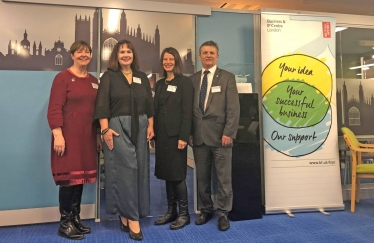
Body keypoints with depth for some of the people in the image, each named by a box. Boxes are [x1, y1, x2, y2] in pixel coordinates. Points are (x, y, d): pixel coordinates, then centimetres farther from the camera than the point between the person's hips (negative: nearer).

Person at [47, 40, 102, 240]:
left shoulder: (94, 81, 13)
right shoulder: (62, 78, -5)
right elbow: (54, 109, -12)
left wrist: (98, 135, 14)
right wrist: (58, 135, -19)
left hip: (87, 136, 6)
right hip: (68, 135, -6)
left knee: (81, 176, 10)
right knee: (68, 177, -2)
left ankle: (75, 218, 22)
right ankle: (65, 223, 11)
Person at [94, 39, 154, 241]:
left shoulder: (142, 78, 13)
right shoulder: (109, 76, 2)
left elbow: (149, 104, 13)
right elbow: (102, 105, -5)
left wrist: (150, 126, 3)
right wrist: (105, 129, -14)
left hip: (139, 128, 5)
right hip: (118, 127, -4)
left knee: (139, 169, 5)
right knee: (126, 169, -8)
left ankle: (125, 214, 19)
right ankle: (132, 217, 1)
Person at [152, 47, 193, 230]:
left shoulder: (184, 81, -4)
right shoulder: (159, 83, 15)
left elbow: (187, 111, -11)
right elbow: (156, 109, 14)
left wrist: (183, 136, -18)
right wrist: (154, 133, 7)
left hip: (176, 134, -6)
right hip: (161, 134, 7)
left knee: (177, 174, -2)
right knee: (166, 174, 10)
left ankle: (184, 213, 10)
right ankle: (171, 211, 21)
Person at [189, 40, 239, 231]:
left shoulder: (227, 77, 2)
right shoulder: (192, 79, 12)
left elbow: (233, 108, -5)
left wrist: (228, 133, -13)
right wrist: (189, 133, 5)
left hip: (220, 135, -3)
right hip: (199, 136, 4)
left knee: (223, 178, 4)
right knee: (202, 177, 11)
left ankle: (223, 213, 18)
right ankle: (205, 210, 27)